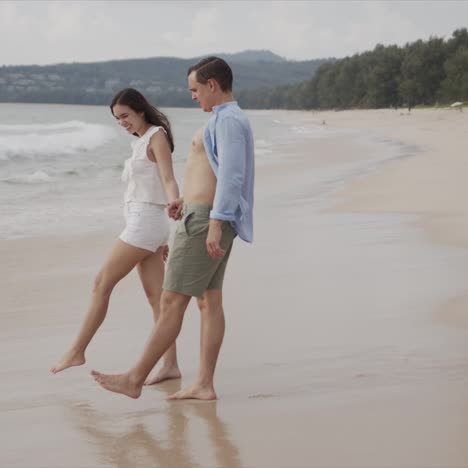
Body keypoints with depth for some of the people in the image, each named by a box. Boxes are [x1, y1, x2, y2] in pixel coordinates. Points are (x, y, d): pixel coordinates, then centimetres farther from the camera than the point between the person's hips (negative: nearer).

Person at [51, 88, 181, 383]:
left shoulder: (157, 136, -7)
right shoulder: (141, 142, 21)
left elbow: (168, 180, -18)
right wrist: (162, 239, 22)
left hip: (145, 222, -10)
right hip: (142, 224, 10)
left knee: (103, 284, -6)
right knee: (155, 296, 3)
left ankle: (77, 352, 1)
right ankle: (171, 365, 1)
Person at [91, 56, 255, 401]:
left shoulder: (228, 120, -14)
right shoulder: (229, 121, 19)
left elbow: (231, 175, -24)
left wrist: (215, 223, -29)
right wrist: (190, 200, 23)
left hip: (206, 220, -11)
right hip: (210, 218, 11)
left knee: (171, 302, -7)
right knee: (209, 301, 7)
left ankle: (135, 379, -2)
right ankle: (204, 385, 8)